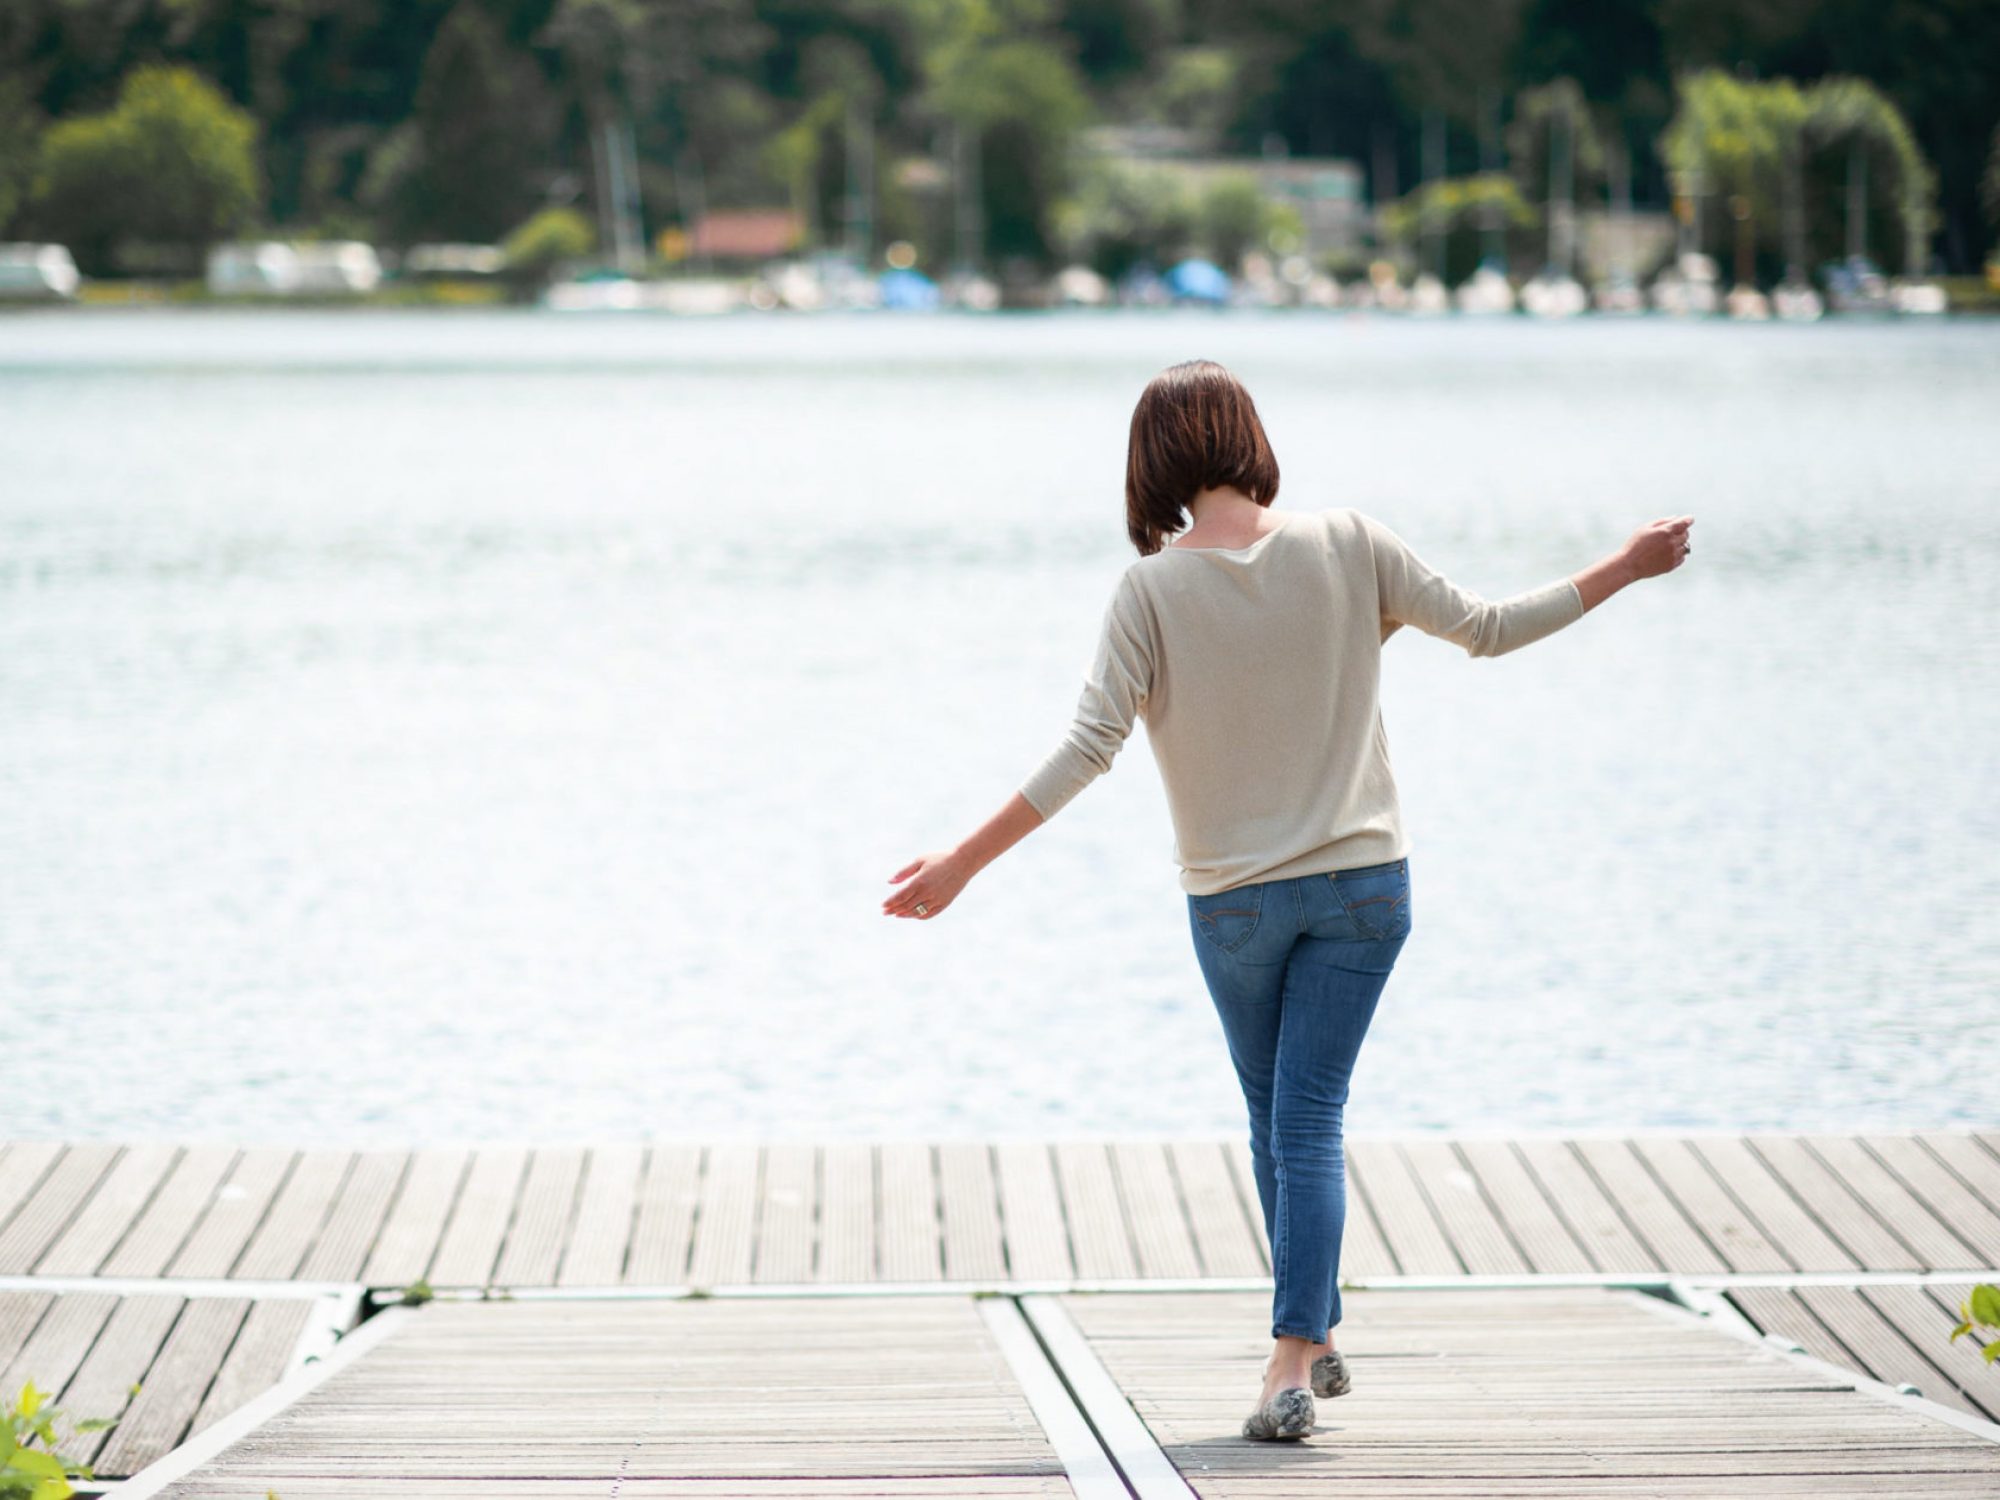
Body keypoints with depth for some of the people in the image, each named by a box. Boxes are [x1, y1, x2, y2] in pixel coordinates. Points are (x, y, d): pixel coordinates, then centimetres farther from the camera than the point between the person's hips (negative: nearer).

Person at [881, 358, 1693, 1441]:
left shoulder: (1152, 589, -11)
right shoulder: (1349, 548, -6)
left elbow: (1087, 750, -17)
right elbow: (1484, 629, 2)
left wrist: (963, 862, -13)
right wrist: (1625, 569, 16)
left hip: (1232, 899, -1)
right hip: (1363, 881, 1)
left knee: (1276, 1122, 17)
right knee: (1309, 1120, -1)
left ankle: (1312, 1342, 23)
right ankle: (1297, 1359, -12)